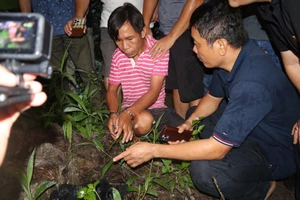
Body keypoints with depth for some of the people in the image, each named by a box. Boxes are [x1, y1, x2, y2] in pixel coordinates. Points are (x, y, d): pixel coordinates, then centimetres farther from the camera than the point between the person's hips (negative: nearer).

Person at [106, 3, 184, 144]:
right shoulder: (118, 56, -1)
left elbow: (154, 91, -19)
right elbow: (112, 90, 5)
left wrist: (128, 113, -34)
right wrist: (114, 114, -19)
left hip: (157, 107, 0)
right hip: (130, 110, 1)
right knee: (143, 121, -36)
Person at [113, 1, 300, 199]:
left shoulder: (251, 84, -36)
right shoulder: (232, 57, -9)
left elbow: (216, 149, -32)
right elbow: (212, 98, 11)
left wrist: (153, 150, -26)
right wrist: (190, 122, -7)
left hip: (278, 150, -8)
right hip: (249, 130, 8)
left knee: (204, 170, -31)